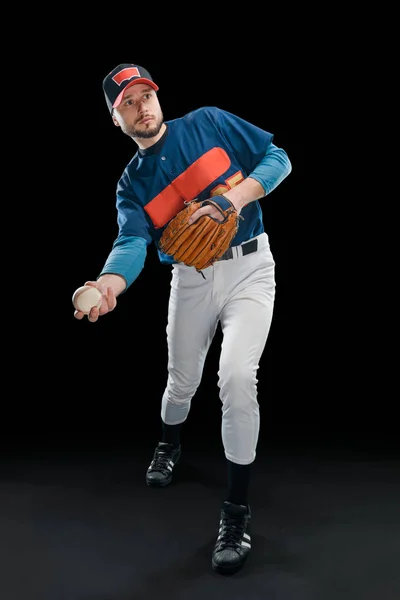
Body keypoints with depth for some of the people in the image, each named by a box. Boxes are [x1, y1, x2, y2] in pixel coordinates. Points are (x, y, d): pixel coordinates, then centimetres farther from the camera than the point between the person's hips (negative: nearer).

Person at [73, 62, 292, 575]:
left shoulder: (209, 122, 1)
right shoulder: (131, 183, 4)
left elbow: (277, 158, 0)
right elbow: (133, 241, -14)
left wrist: (232, 198, -18)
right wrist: (109, 283, -36)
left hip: (248, 267, -2)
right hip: (190, 279, 3)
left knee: (236, 375, -20)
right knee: (182, 379, 14)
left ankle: (237, 508, -6)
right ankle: (169, 444, 50)